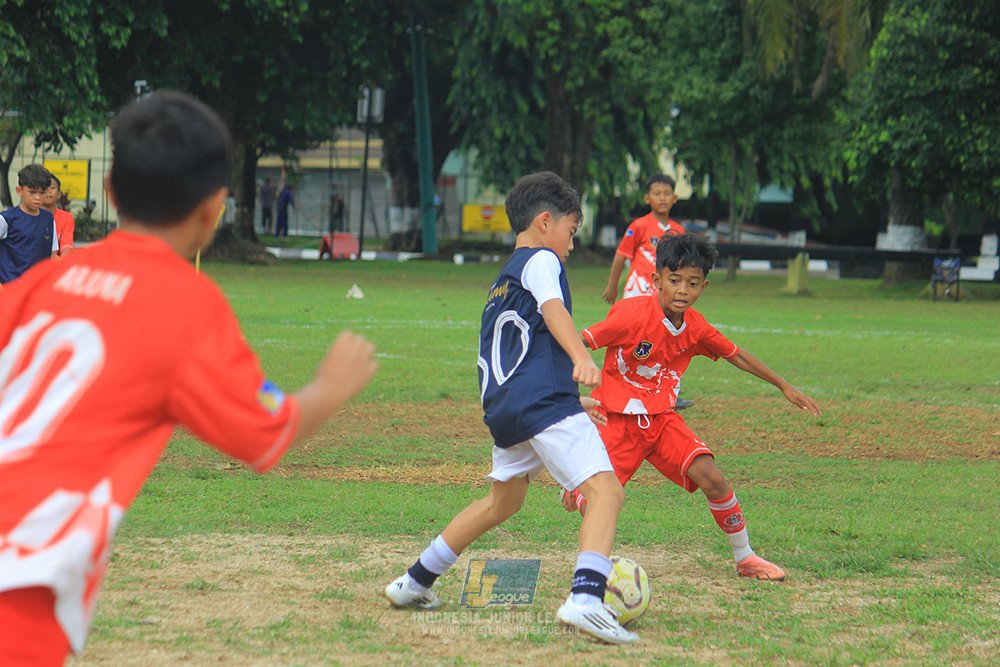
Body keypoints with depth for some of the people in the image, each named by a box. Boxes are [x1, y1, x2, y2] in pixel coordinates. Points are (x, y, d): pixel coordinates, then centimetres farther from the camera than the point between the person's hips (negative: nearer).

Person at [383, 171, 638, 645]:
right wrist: (582, 358, -37)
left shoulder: (501, 281, 28)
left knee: (502, 502, 28)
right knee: (606, 491, -16)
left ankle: (415, 582, 36)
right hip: (545, 401, -9)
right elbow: (552, 309, -19)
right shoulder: (540, 260, 2)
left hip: (504, 408, 9)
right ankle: (585, 599, -37)